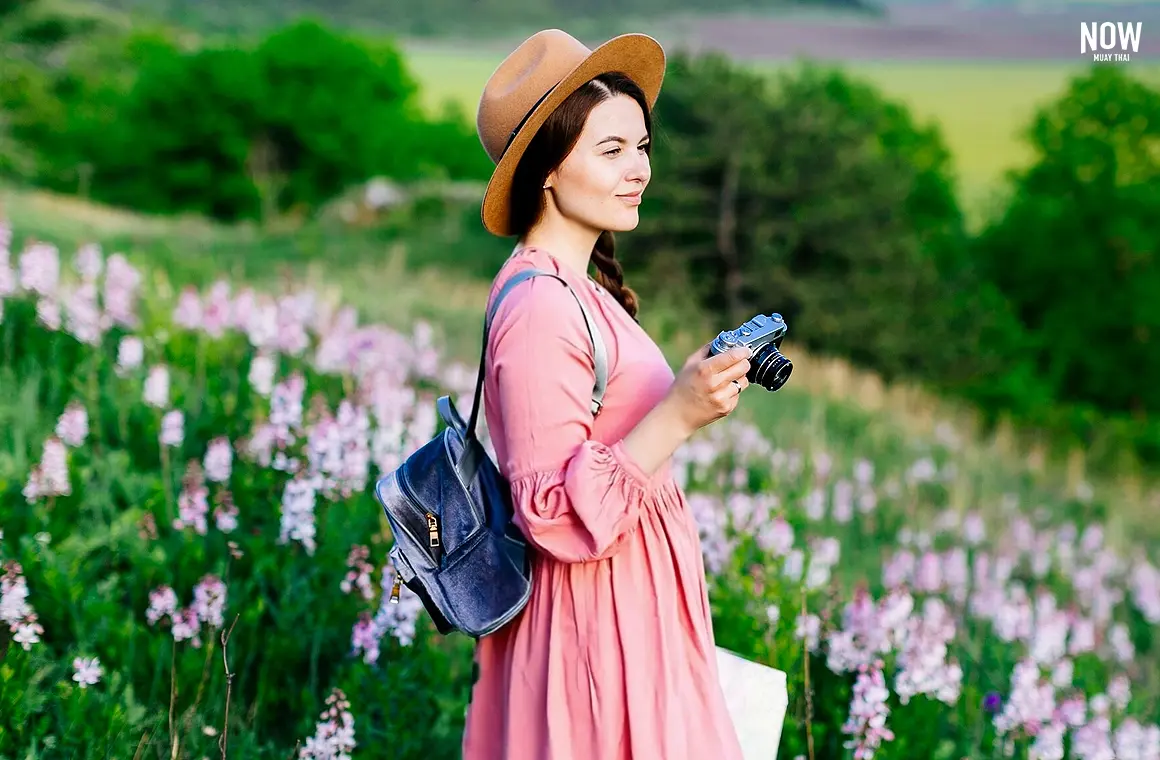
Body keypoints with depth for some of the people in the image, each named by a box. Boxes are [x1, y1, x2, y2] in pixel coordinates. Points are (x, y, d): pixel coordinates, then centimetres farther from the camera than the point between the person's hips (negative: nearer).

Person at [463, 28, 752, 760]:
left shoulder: (571, 290, 10)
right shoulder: (539, 308, -20)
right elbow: (560, 513, -24)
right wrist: (678, 415, -29)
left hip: (631, 609, 10)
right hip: (600, 624, -10)